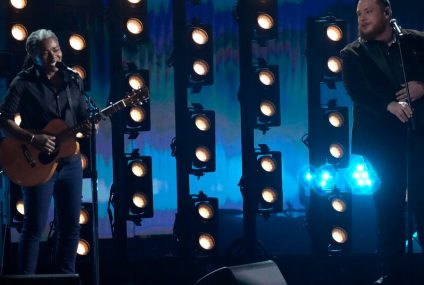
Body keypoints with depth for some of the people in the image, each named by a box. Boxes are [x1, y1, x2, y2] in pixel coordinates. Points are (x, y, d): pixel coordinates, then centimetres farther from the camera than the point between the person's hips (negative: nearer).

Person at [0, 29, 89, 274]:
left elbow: (82, 117, 16)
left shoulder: (73, 80, 9)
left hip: (70, 160, 5)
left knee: (71, 226, 7)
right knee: (35, 226, -6)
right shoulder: (24, 83, -6)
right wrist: (33, 139, -19)